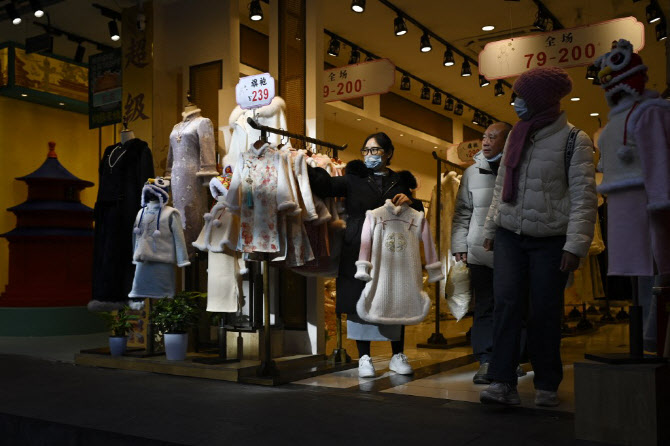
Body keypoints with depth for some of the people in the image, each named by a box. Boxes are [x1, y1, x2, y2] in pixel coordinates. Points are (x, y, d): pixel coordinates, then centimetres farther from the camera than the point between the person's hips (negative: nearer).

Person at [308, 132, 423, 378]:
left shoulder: (400, 182, 16)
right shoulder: (354, 179, 10)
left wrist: (410, 202, -5)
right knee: (360, 301, -1)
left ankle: (397, 356, 17)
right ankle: (364, 357, 9)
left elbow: (418, 214, 16)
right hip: (358, 250, -1)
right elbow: (325, 185, -5)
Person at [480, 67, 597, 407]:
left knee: (544, 312, 1)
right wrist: (490, 228, 14)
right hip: (510, 236, 4)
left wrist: (576, 244, -18)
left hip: (550, 241, -4)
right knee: (506, 303, -8)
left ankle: (546, 385, 16)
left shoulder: (572, 140, -6)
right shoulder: (515, 137, 11)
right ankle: (502, 382, -8)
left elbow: (583, 196, -11)